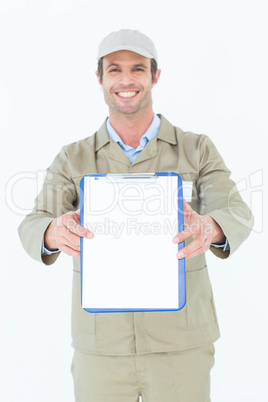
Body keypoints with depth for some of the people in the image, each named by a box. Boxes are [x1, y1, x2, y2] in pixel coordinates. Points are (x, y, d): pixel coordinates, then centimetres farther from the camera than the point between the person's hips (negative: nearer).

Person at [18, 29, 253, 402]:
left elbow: (237, 216, -12)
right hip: (101, 346, 1)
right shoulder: (73, 159, 3)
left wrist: (209, 228, -37)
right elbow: (34, 229, -9)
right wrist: (56, 233, -35)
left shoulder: (197, 150, 1)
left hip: (180, 344, 0)